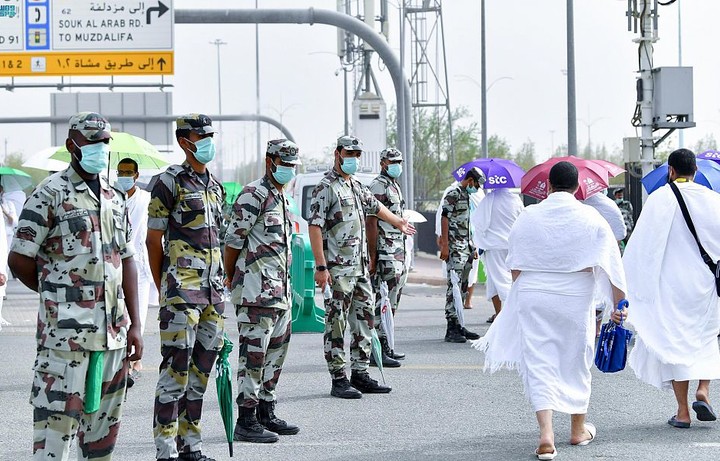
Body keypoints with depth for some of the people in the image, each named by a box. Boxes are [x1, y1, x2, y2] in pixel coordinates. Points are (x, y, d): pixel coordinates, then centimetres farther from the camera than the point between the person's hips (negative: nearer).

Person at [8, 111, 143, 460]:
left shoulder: (115, 199, 15)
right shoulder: (49, 195, -5)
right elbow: (20, 260, -6)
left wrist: (135, 325, 9)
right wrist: (56, 294, 7)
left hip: (113, 329, 7)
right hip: (66, 330, -6)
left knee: (104, 417, 10)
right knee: (57, 417, -7)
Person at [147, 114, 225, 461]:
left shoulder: (215, 186, 17)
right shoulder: (169, 182, -5)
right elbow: (153, 241, -4)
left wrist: (218, 283, 17)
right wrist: (163, 291, -3)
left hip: (213, 289, 7)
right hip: (182, 287, -7)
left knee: (202, 366, 9)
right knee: (176, 366, -9)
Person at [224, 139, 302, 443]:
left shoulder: (282, 199, 19)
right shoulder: (254, 195, -10)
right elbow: (233, 241, -11)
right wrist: (231, 278, 0)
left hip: (280, 292, 10)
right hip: (257, 292, -9)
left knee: (276, 354, 13)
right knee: (253, 355, -7)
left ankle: (266, 414, 22)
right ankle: (246, 421, -4)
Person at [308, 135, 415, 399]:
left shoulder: (357, 187, 17)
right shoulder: (326, 187, -9)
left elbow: (375, 206, 37)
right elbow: (314, 226, -15)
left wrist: (399, 223, 52)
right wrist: (321, 267, -22)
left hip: (360, 267, 9)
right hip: (337, 269, -9)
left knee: (365, 320, 10)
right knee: (337, 323, -5)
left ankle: (360, 375, 17)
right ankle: (338, 380, -1)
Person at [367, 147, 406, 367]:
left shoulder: (394, 186, 20)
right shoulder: (378, 186, -11)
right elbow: (371, 223, -17)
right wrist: (373, 256, -21)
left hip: (397, 253, 10)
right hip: (385, 253, -10)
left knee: (392, 300, 13)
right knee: (383, 301, -11)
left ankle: (385, 347, 19)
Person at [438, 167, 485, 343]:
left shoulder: (467, 196, 20)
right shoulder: (453, 194, -8)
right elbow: (445, 219, -13)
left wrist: (473, 247, 23)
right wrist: (445, 245, -19)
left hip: (466, 247, 9)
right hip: (454, 248, -9)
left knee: (463, 287, 10)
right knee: (454, 286, -10)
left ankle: (458, 326, 16)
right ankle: (451, 329, -10)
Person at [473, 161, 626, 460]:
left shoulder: (528, 217, 0)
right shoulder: (591, 218, -3)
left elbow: (515, 266, 3)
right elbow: (612, 266, -5)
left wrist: (520, 297, 17)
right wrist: (619, 304, 0)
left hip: (532, 297, 0)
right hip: (576, 299, 0)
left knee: (539, 364, 0)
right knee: (576, 362, 16)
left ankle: (546, 435, -16)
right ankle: (578, 429, 30)